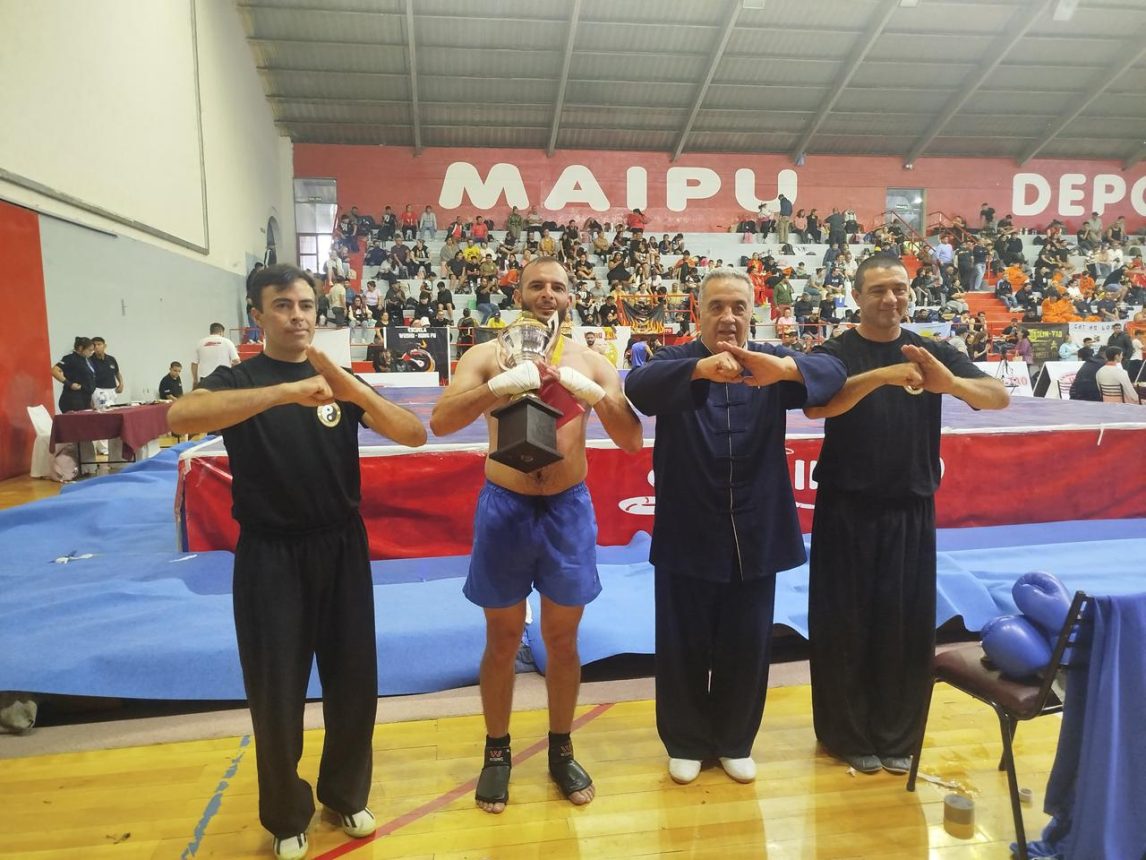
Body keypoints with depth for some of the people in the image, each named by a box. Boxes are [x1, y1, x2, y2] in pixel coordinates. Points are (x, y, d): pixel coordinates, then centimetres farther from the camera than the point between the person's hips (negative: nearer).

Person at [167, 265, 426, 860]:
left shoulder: (341, 380, 5)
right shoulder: (237, 380, -4)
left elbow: (415, 436, -7)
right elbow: (180, 417, -27)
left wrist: (356, 392, -25)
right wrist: (286, 391, -37)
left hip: (341, 547, 3)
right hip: (269, 554, -2)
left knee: (354, 680, 12)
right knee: (276, 691, 8)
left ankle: (345, 794, 37)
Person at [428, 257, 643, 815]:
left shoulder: (591, 362, 2)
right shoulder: (486, 356, -3)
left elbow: (633, 442, -5)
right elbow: (440, 423, -17)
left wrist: (596, 394, -22)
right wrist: (499, 386, -31)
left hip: (569, 509, 2)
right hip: (504, 507, -1)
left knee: (562, 640, 14)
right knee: (503, 640, 12)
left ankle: (561, 751, 35)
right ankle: (497, 753, 33)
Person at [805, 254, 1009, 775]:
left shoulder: (933, 351, 4)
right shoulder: (835, 353, -4)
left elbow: (1000, 398, -6)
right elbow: (815, 406, -23)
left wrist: (951, 382, -27)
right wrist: (881, 375, -36)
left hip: (912, 509, 3)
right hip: (847, 510, -2)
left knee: (908, 623, 9)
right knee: (846, 622, 5)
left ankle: (898, 736, 27)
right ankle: (848, 734, 22)